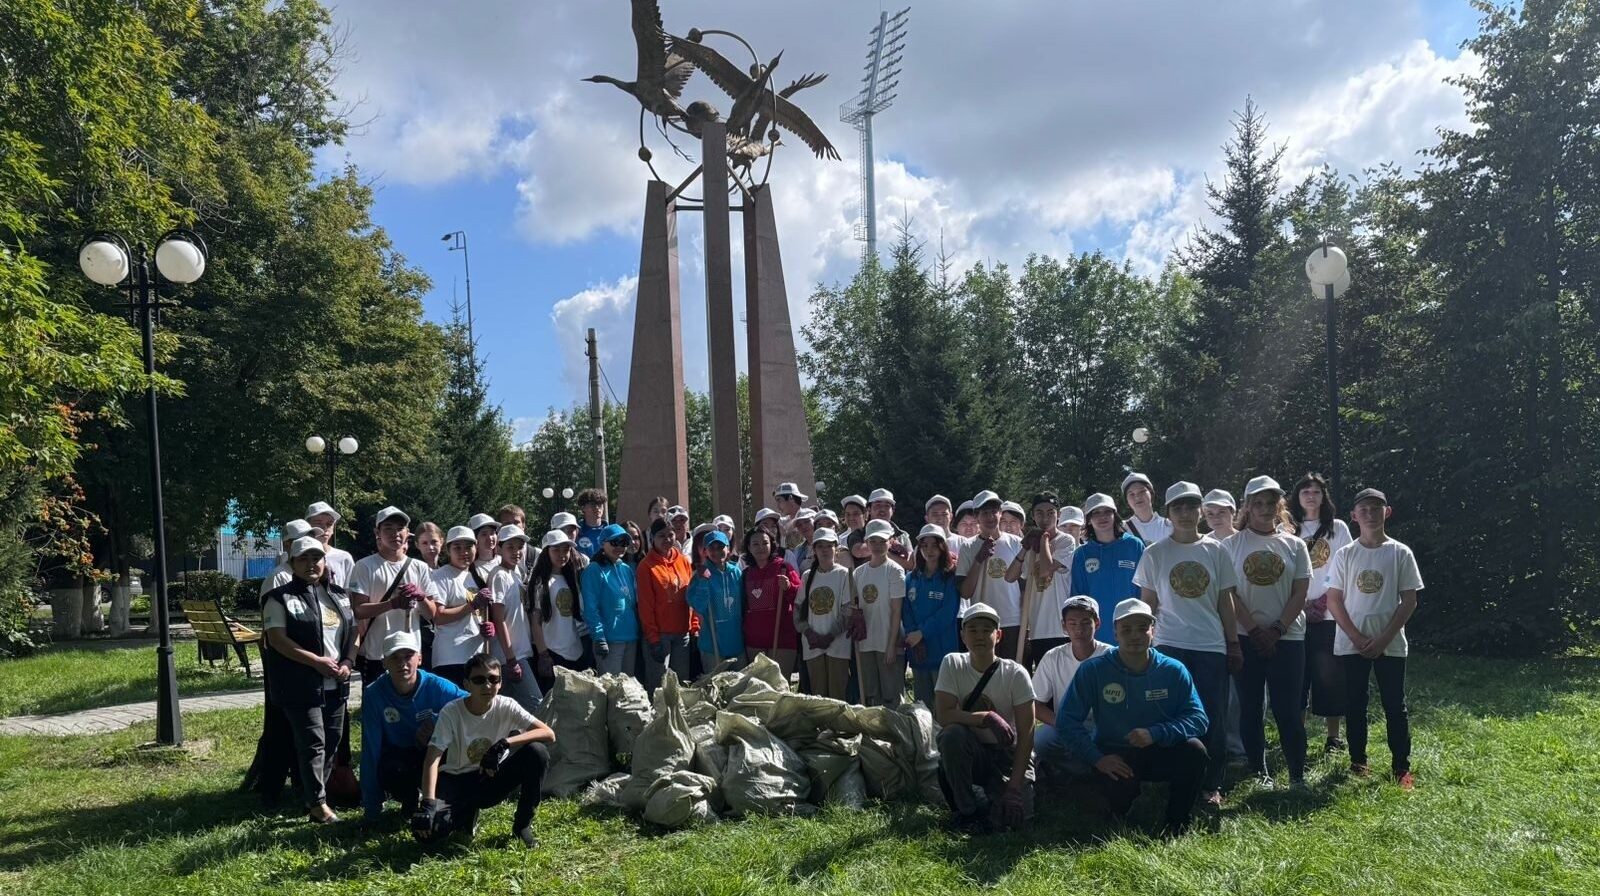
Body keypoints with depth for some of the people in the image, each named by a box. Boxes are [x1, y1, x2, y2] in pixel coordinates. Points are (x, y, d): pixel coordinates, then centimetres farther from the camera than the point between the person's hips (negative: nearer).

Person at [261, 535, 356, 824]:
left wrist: (348, 662, -2)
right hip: (301, 683, -6)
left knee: (333, 741, 9)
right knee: (312, 743, -6)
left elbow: (353, 632, 16)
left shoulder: (339, 595, 14)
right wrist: (317, 661, -17)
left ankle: (314, 797, 22)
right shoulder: (281, 598, -3)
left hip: (336, 681, 6)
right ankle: (318, 803, 0)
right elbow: (277, 639, -11)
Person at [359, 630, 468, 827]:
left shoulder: (436, 686, -18)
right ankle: (409, 800, 2)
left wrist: (438, 721, -32)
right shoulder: (373, 694, -17)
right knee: (389, 772, -35)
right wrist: (371, 809, -16)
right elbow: (371, 748, -16)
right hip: (396, 757, 0)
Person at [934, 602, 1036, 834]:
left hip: (1008, 754, 0)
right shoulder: (952, 664, -8)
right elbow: (942, 715, -18)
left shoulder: (1016, 674, -12)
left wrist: (1015, 787, -22)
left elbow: (1026, 734, -14)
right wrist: (987, 718, -29)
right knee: (952, 734, -33)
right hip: (969, 752, 0)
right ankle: (967, 810, -12)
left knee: (1014, 816, -21)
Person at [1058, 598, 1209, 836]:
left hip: (1160, 752, 2)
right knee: (1119, 786, -34)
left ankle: (1178, 823, -4)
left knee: (1194, 749, -28)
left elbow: (1198, 718, -9)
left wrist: (1155, 733, -25)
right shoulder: (1093, 670, -10)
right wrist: (1097, 758, -21)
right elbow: (1066, 721, -11)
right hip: (1114, 757, -2)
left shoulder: (1173, 670, -4)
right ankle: (1119, 816, 6)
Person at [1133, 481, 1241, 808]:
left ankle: (1213, 786, 14)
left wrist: (1234, 644, 7)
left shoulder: (1216, 551, 5)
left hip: (1211, 646, 1)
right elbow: (1147, 604, 6)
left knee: (1214, 718, 3)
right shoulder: (1154, 554, 2)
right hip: (1170, 646, -1)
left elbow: (1225, 601, 9)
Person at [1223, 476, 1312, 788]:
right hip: (1245, 637, 0)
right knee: (1250, 708, 4)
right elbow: (1228, 593, -2)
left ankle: (1297, 775, 9)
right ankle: (1258, 774, 14)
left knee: (1288, 709, -1)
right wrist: (1254, 629, -10)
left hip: (1287, 637, 0)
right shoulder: (1232, 544, 3)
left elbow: (1300, 593, 2)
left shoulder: (1294, 545, 7)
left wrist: (1277, 630, -9)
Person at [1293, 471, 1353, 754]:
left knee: (1330, 675, 0)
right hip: (1296, 613, 1)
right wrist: (1300, 602, -5)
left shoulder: (1337, 528, 5)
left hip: (1330, 613, -1)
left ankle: (1334, 736, 8)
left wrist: (1328, 597, -9)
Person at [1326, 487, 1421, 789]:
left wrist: (1383, 639, -9)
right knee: (1355, 705, 6)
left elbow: (1409, 601, -2)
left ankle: (1402, 768, 10)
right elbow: (1334, 600, 1)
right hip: (1351, 643, 1)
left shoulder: (1400, 553, -1)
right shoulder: (1345, 555, 1)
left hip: (1390, 644, -1)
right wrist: (1357, 638, -9)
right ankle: (1358, 762, 17)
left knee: (1395, 705, 2)